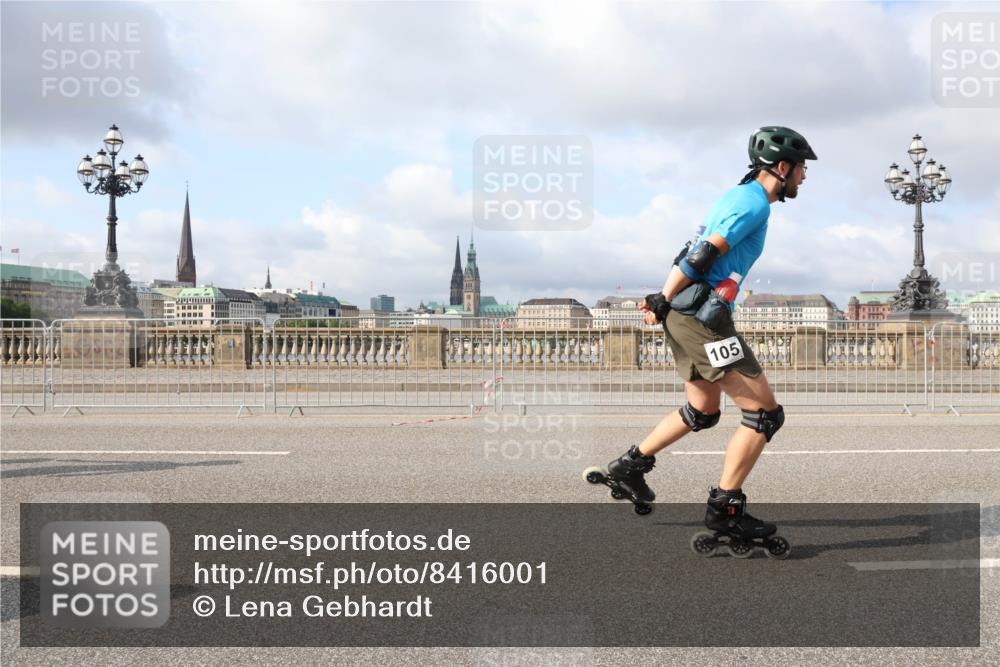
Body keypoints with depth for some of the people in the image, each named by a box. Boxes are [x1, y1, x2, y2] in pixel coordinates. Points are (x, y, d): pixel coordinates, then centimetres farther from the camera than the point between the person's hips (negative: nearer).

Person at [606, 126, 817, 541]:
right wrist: (663, 303, -13)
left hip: (686, 316, 10)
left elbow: (693, 254, 19)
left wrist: (664, 300, 14)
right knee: (765, 413, -6)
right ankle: (724, 508, -3)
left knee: (703, 412, 25)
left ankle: (631, 464, 31)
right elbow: (701, 257, -19)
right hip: (703, 319, -10)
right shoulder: (756, 203, -12)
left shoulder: (738, 196, 20)